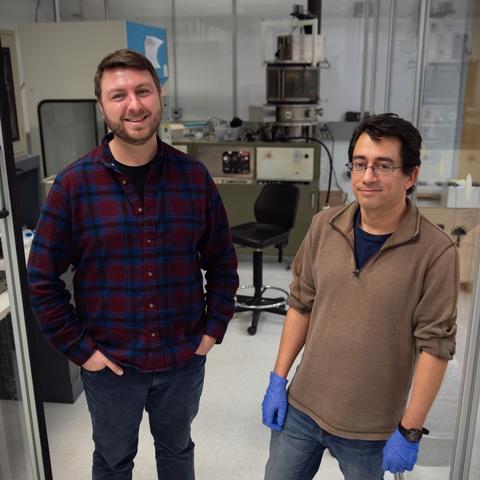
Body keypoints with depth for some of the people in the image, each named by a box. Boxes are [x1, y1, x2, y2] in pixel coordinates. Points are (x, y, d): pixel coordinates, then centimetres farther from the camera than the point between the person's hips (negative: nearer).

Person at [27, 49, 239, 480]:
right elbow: (43, 280, -7)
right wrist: (79, 348, -9)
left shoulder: (195, 176, -7)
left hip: (184, 359, 2)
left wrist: (213, 329, -2)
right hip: (109, 363, -1)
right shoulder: (74, 184, -13)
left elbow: (223, 262, 2)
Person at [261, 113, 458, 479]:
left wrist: (410, 430, -10)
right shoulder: (325, 226, -5)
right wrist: (278, 378, 3)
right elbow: (301, 304, 3)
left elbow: (435, 345, -12)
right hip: (301, 408, 4)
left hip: (369, 429, -3)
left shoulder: (436, 251, -16)